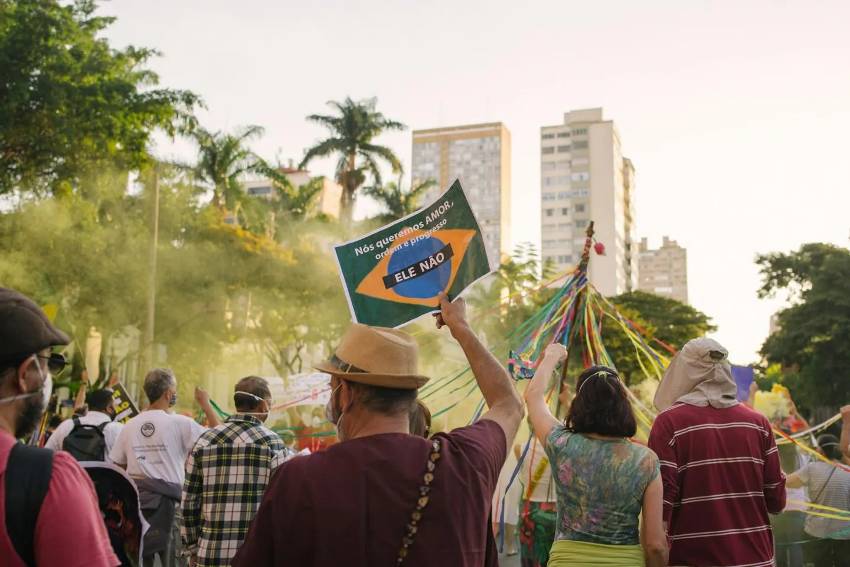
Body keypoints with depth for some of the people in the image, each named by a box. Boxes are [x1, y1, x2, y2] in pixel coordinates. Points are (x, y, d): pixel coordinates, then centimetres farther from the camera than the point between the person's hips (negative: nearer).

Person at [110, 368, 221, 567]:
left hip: (135, 500, 5)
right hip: (168, 501, -5)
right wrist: (206, 404, 2)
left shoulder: (129, 426, 6)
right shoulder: (180, 423, -8)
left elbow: (116, 466, 10)